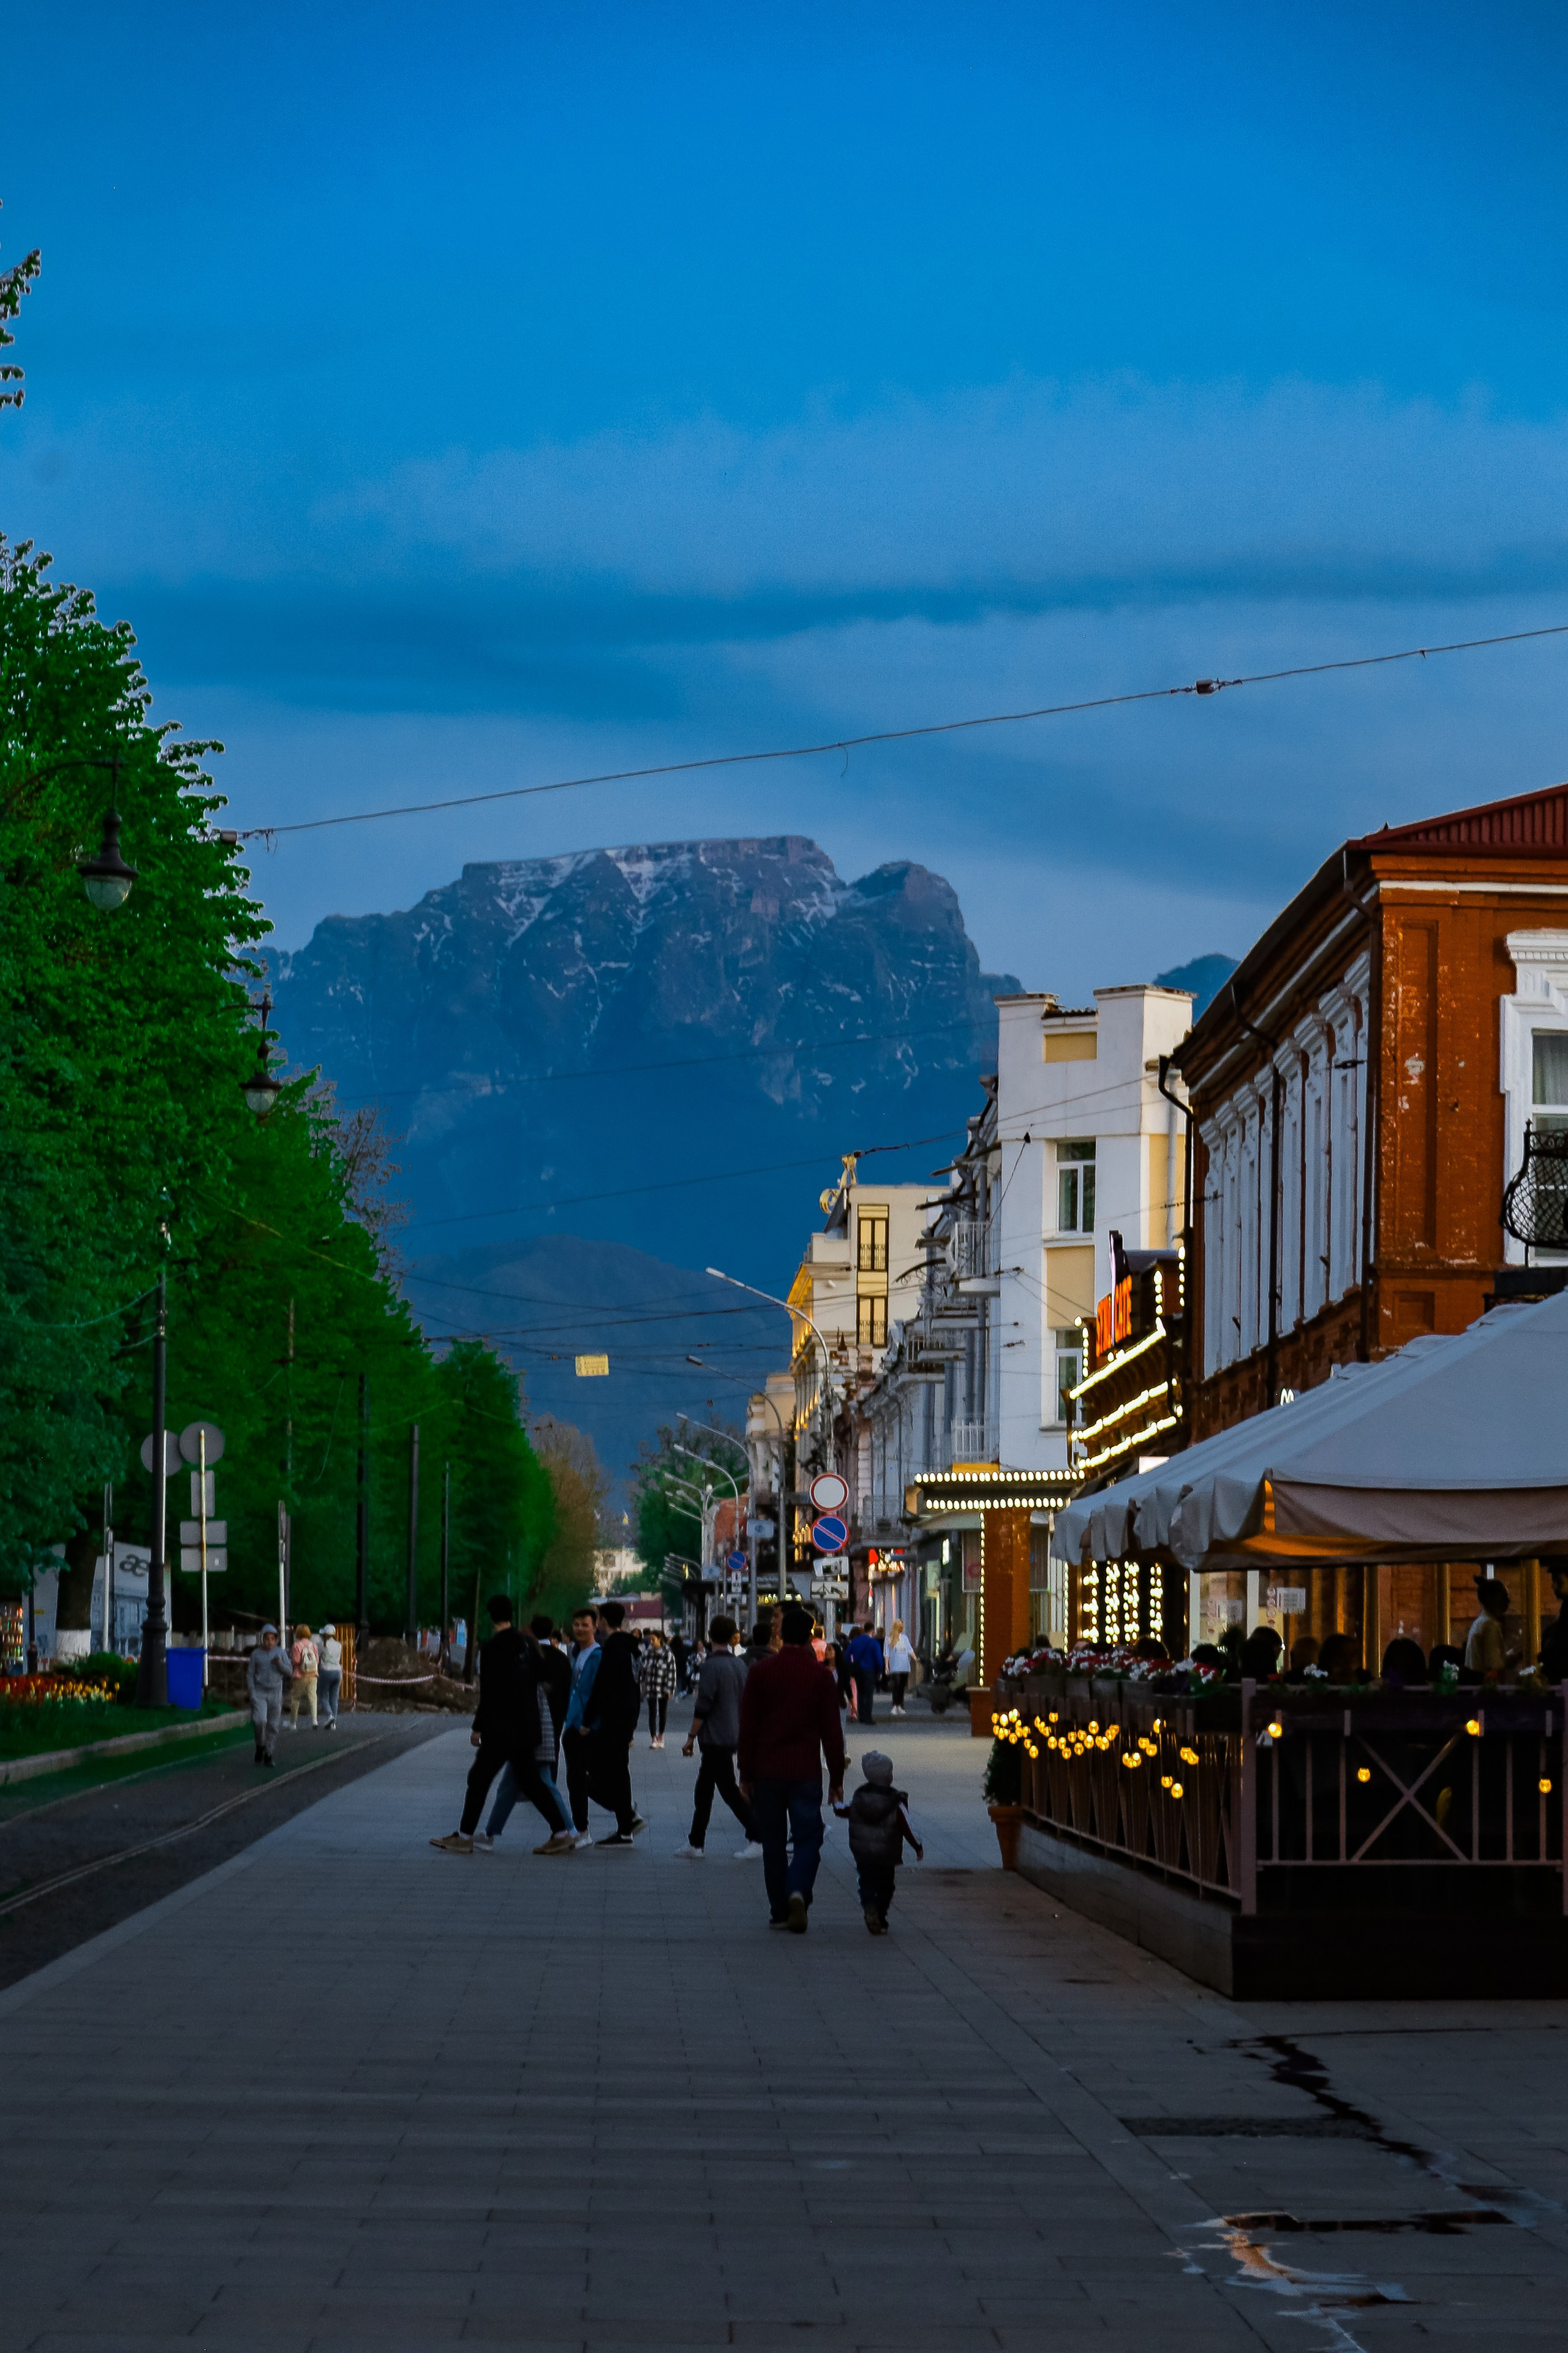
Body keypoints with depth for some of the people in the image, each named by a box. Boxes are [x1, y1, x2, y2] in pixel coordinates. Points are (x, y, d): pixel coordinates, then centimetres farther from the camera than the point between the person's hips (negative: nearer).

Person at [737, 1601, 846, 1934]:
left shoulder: (761, 1672, 0)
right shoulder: (820, 1676, -3)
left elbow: (747, 1726, 1)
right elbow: (831, 1731, -1)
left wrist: (746, 1774, 7)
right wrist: (837, 1779, 5)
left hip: (767, 1772, 1)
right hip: (806, 1773, -1)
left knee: (773, 1843, 11)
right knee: (808, 1838, 4)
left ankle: (779, 1911, 13)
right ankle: (798, 1891, -22)